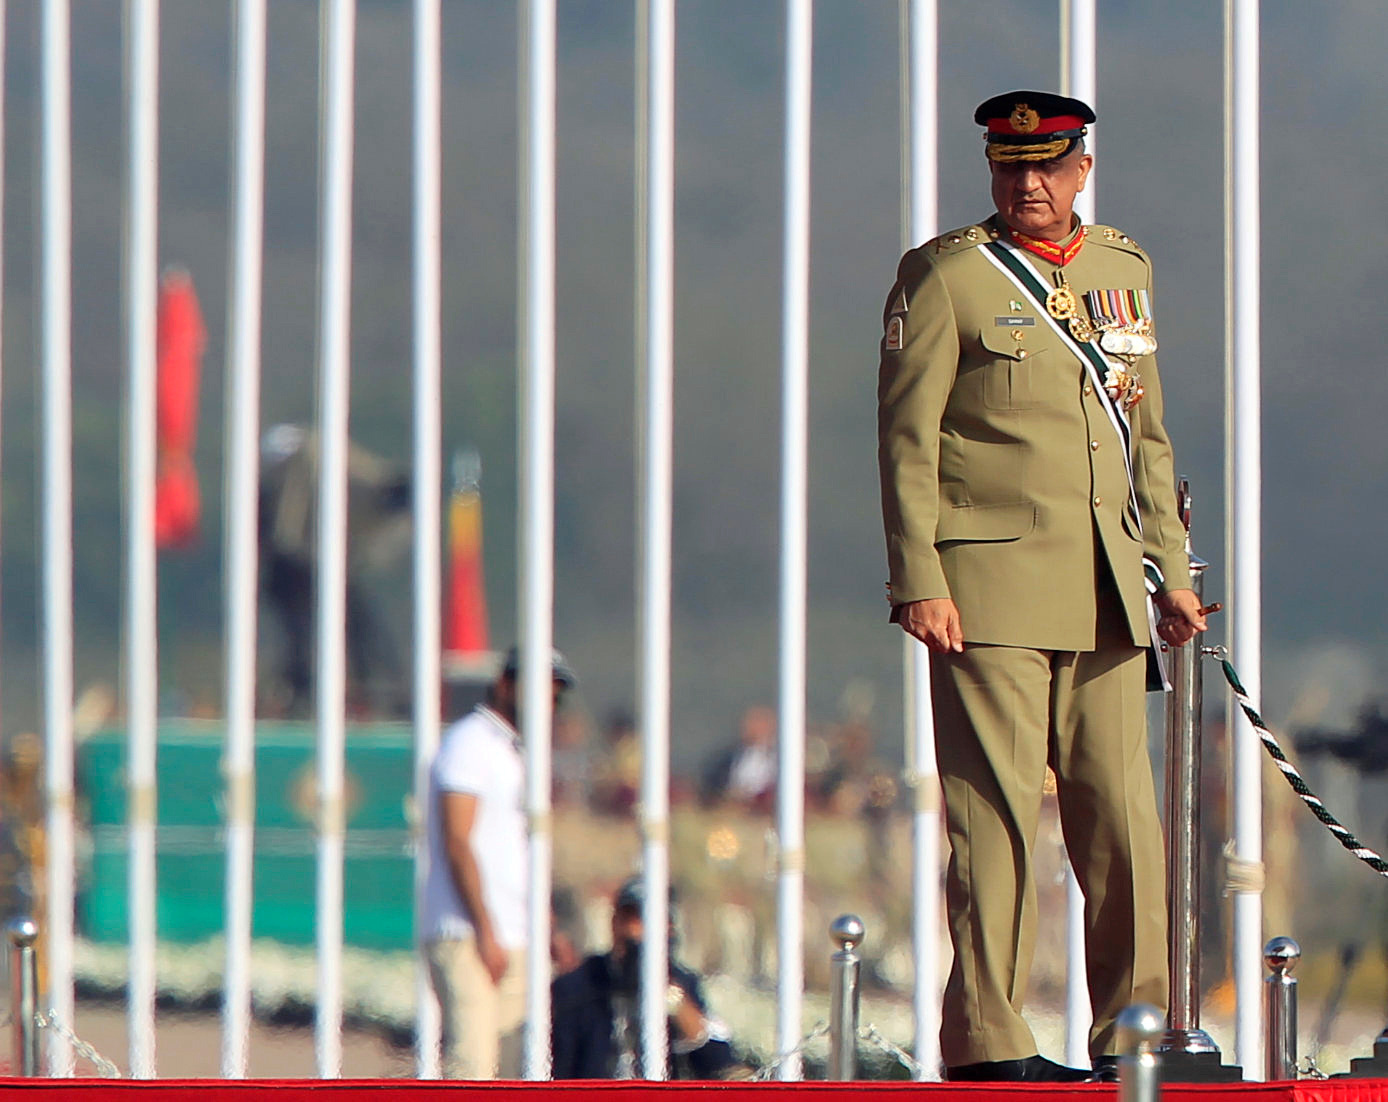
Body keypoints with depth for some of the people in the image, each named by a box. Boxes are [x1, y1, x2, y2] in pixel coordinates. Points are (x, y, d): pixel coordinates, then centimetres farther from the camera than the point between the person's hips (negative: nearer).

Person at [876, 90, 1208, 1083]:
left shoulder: (1125, 271, 17)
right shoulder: (946, 276, 0)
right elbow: (907, 440, -4)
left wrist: (1170, 570, 16)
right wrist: (918, 581, -12)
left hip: (1108, 591, 5)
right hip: (991, 584, -5)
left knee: (1122, 809, 4)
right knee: (995, 810, -6)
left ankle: (1135, 1027, 10)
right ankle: (985, 1037, -4)